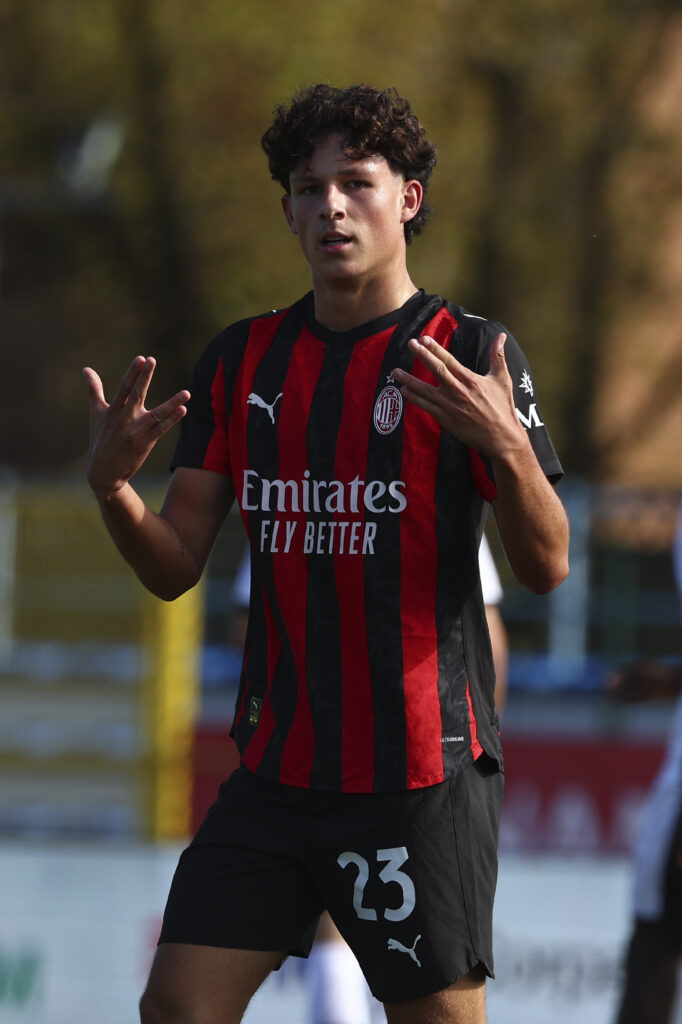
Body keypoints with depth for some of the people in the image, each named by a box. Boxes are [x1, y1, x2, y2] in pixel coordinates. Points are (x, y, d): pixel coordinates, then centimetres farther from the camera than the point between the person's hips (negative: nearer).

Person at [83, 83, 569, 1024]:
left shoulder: (466, 353, -3)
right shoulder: (244, 360, 11)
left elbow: (546, 567, -8)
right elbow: (175, 567, 10)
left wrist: (506, 448, -27)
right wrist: (112, 484, -10)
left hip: (420, 774, -5)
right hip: (275, 767, 5)